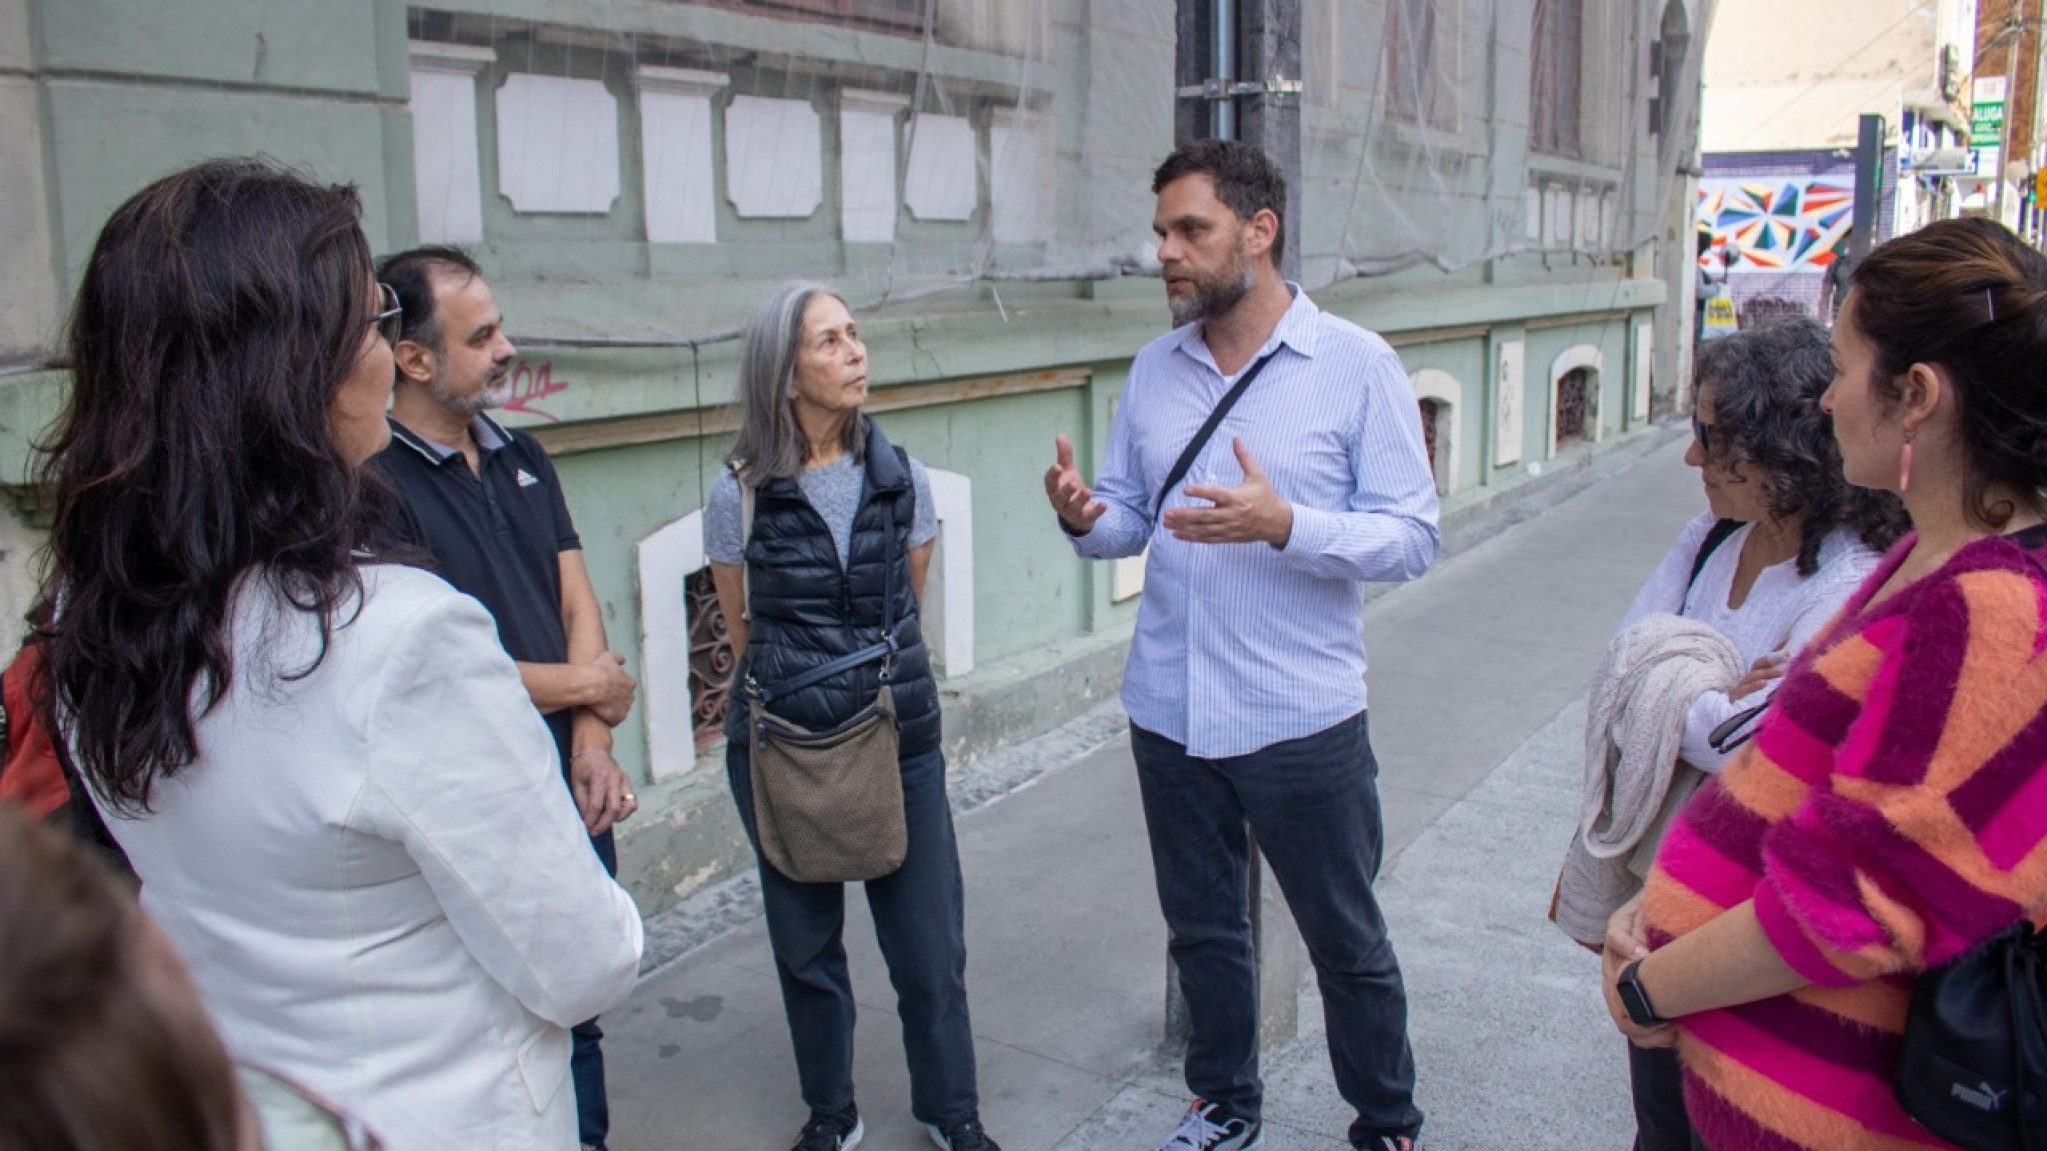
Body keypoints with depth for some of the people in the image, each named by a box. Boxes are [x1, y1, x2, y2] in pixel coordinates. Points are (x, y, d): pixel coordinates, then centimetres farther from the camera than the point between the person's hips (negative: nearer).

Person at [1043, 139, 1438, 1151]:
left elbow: (1410, 538, -12)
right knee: (1202, 930, 20)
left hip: (1302, 722, -4)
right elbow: (1131, 518, 9)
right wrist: (1086, 518, -14)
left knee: (1347, 943, 12)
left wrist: (1284, 523, -27)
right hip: (1169, 715, 5)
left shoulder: (1358, 366, -9)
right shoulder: (1154, 370, 5)